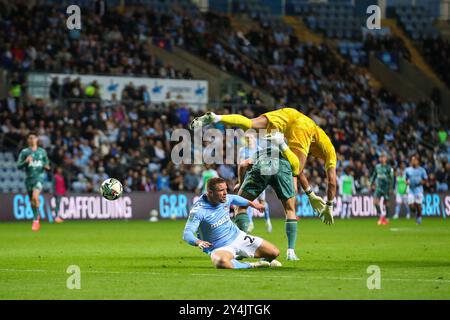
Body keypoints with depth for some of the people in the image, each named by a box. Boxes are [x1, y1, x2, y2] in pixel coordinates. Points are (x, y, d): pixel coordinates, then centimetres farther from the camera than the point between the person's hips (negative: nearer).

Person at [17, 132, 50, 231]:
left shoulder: (42, 151, 8)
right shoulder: (24, 152, 2)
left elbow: (46, 163, 21)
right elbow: (19, 166, -2)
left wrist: (47, 166, -2)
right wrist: (26, 162, -21)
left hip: (39, 177, -2)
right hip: (29, 178, 2)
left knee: (35, 197, -22)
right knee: (31, 200, 8)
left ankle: (35, 220, -16)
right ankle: (37, 216, 31)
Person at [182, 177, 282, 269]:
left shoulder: (225, 199, -3)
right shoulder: (198, 210, -23)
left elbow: (234, 198, 23)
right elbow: (187, 233, -31)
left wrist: (251, 203, 38)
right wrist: (198, 242, -52)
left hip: (238, 237, 6)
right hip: (220, 248, -6)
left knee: (274, 253, -3)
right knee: (221, 263, -44)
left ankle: (266, 261, 32)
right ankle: (251, 266, -23)